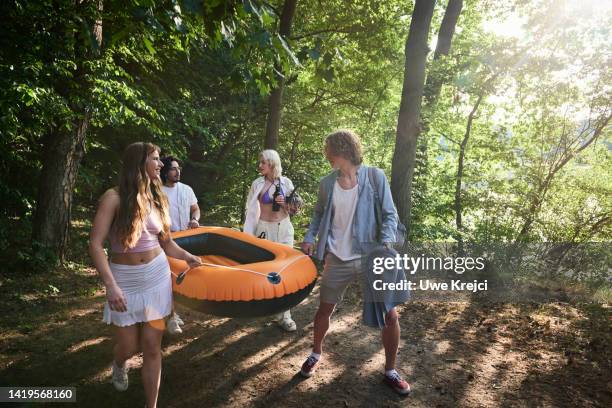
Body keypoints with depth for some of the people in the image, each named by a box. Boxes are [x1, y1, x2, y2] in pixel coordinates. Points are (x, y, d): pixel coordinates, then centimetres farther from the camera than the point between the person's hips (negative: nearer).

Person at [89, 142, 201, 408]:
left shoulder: (157, 198, 5)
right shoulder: (114, 197, -12)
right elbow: (95, 245, -16)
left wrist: (186, 257, -4)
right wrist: (110, 285, -24)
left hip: (157, 276, 3)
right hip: (124, 279, -3)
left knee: (151, 346, 5)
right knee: (129, 346, 10)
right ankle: (118, 364, 48)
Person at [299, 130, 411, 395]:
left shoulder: (375, 177, -8)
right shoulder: (326, 183, 0)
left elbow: (390, 214, -6)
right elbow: (319, 214, 15)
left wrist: (386, 243, -20)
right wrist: (310, 238, 1)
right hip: (337, 261, 2)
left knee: (390, 315, 0)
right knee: (324, 311, 14)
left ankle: (390, 371, 23)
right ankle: (316, 354, 41)